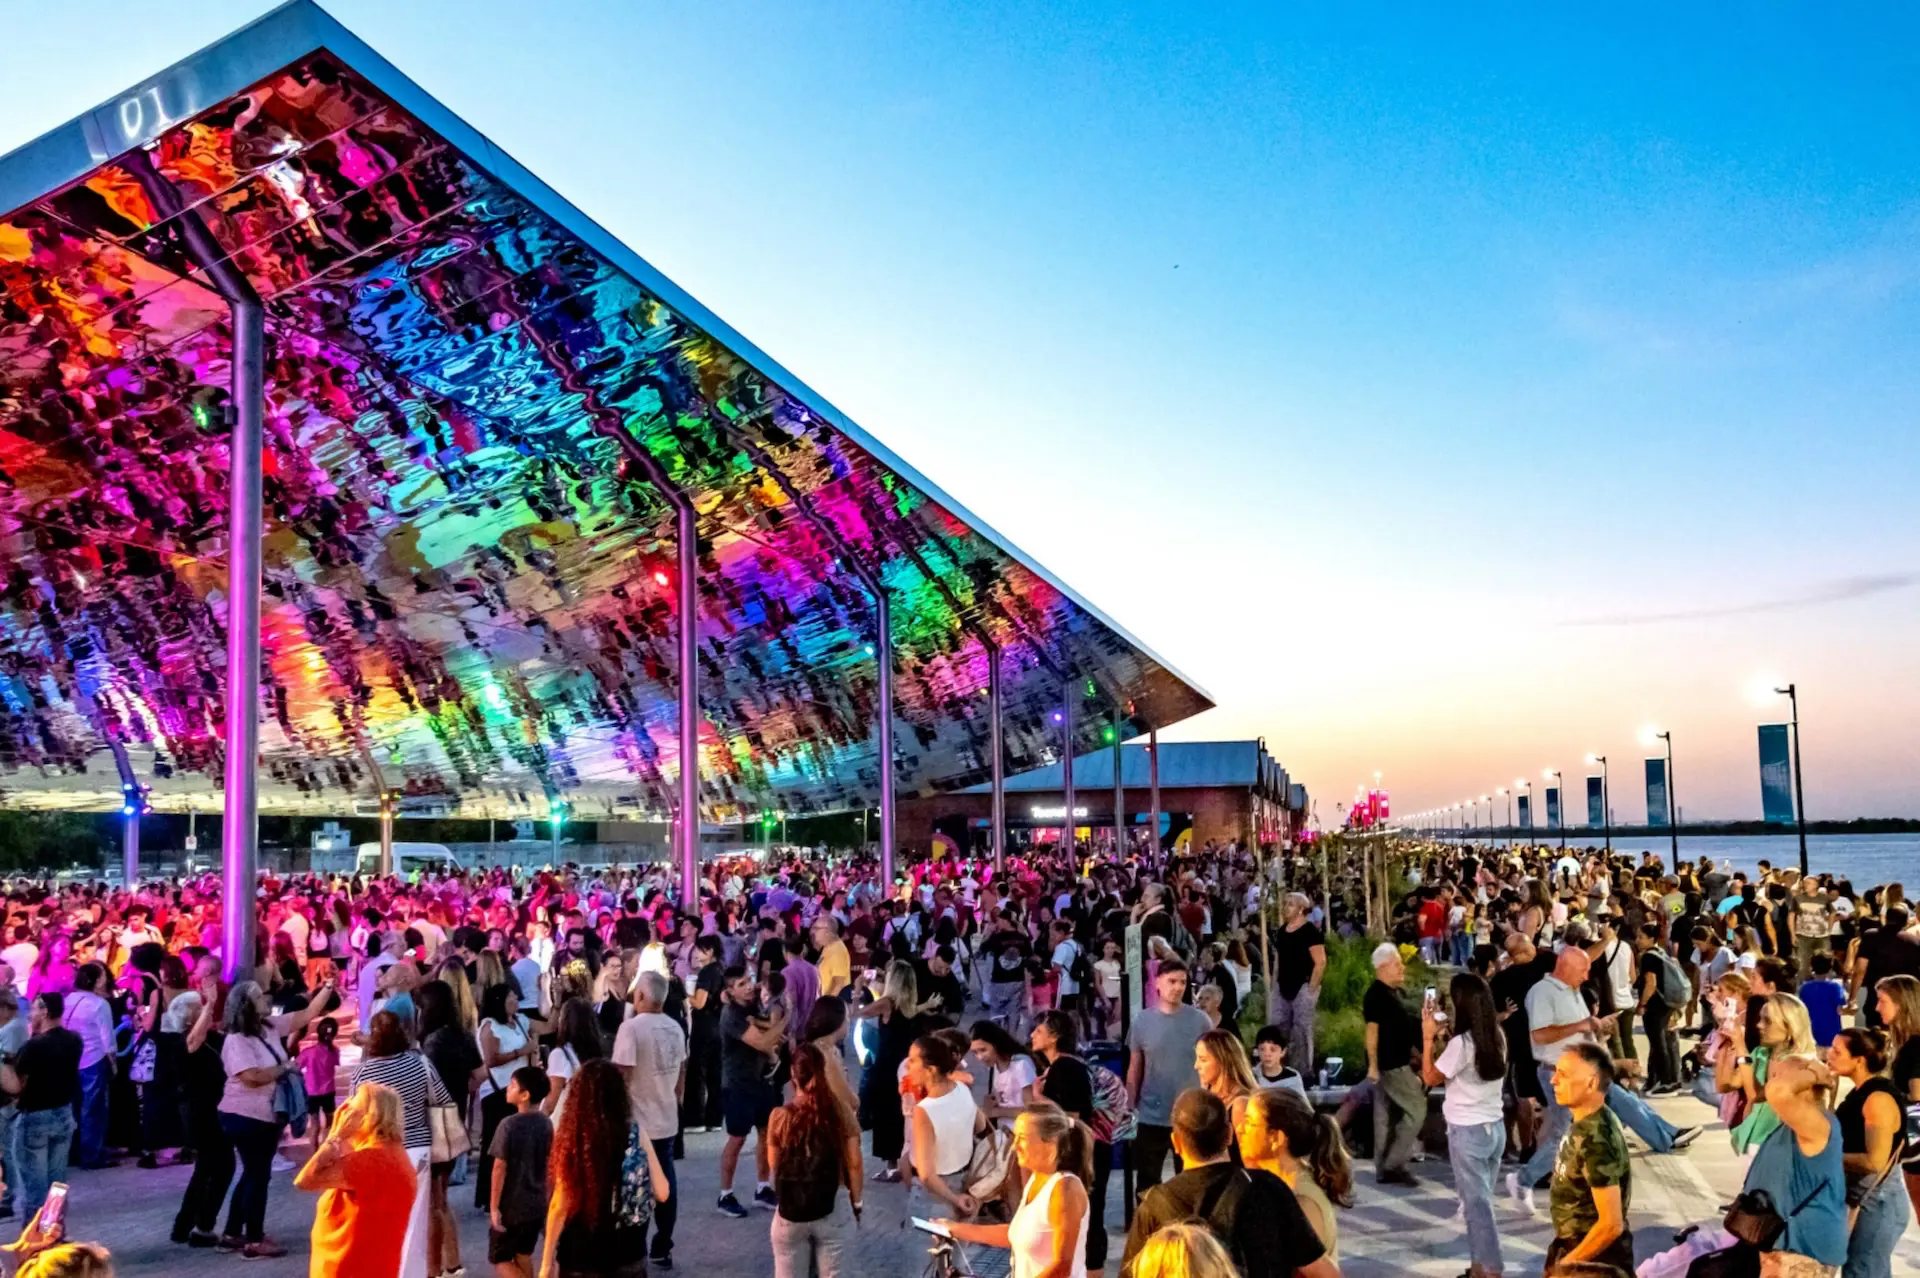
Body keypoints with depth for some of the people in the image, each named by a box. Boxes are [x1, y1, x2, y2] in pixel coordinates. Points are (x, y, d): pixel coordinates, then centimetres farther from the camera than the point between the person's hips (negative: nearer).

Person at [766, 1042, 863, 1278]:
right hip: (833, 1209, 0)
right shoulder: (841, 1113, -8)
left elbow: (774, 1166, 2)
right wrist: (856, 1203, 8)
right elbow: (854, 1164, -4)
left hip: (790, 1211, 0)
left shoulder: (780, 1116, -9)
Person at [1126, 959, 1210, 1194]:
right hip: (1151, 1117, 1)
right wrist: (1128, 1110, 3)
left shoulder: (1200, 1020, -4)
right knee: (1146, 1182, 11)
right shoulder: (1142, 1021, -1)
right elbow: (1134, 1070, 5)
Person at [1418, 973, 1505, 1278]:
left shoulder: (1461, 1043, -20)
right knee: (1480, 1199, 16)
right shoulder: (1497, 1037, 3)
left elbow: (1430, 1078, -8)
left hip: (1467, 1132, -7)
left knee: (1476, 1202, 1)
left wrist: (1428, 1037, -5)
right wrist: (1445, 1035, 11)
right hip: (1495, 1127, 7)